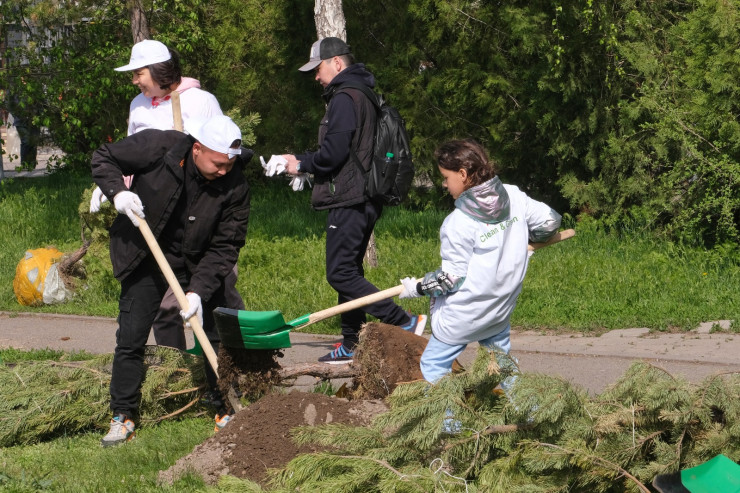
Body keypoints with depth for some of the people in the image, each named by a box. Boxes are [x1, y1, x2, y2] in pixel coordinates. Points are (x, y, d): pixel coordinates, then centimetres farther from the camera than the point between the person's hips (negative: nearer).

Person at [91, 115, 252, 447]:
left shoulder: (234, 186, -19)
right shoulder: (157, 147, -22)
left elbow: (225, 247, -16)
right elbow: (103, 158, -7)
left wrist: (198, 291, -26)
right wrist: (117, 192, -25)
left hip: (199, 264, 1)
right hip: (146, 257, -1)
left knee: (218, 335, -2)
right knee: (130, 338, -2)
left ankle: (227, 411, 11)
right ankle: (123, 417, 8)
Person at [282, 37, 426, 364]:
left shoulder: (344, 100, -14)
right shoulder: (366, 97, 18)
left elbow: (334, 153, -22)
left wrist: (302, 165, -5)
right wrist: (304, 163, 17)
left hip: (348, 202, -11)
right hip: (365, 199, 11)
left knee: (340, 274, -11)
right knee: (349, 270, 14)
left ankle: (406, 324, -16)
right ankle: (352, 344, 17)